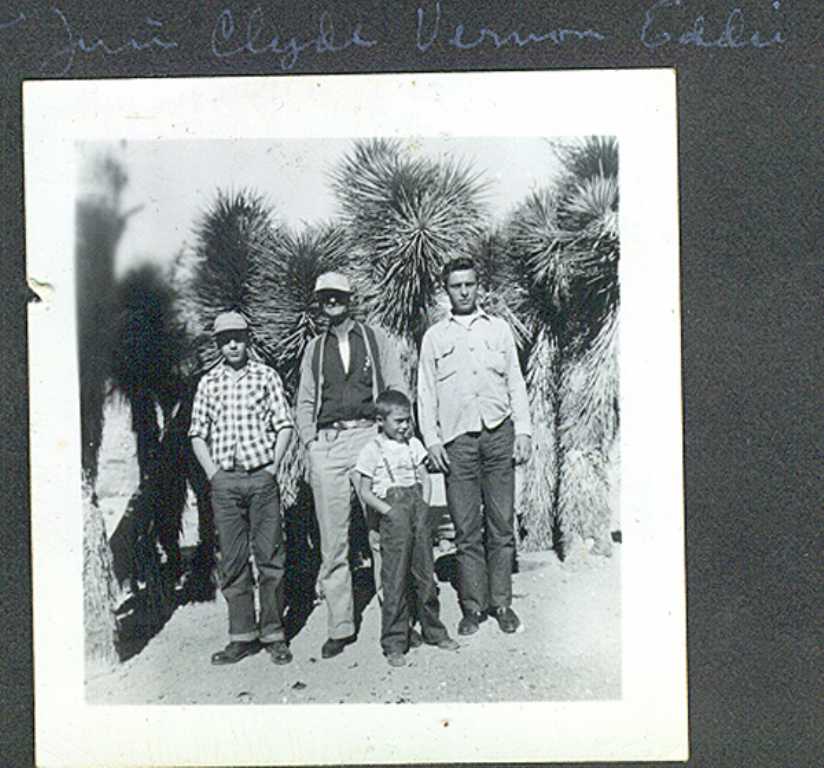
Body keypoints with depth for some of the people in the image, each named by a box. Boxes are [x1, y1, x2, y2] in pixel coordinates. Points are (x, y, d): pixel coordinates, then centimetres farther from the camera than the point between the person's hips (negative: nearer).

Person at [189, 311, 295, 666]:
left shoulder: (266, 376, 5)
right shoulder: (208, 383, 10)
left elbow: (284, 425, 3)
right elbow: (198, 433, 12)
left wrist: (273, 466, -4)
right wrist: (211, 472, 2)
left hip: (261, 477, -2)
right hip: (225, 481, 2)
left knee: (270, 556, 1)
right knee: (233, 562, 5)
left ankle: (273, 633, 11)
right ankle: (242, 636, 13)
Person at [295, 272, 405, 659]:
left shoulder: (375, 338, 13)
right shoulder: (314, 348, 19)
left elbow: (397, 389, 9)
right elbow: (304, 402, 17)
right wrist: (311, 443, 3)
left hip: (370, 436, -2)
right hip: (326, 444, 2)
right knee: (333, 541, 1)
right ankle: (339, 627, 7)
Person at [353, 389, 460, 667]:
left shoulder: (413, 445, 15)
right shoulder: (372, 450, -1)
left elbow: (424, 478, 17)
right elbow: (366, 492, -1)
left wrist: (424, 506, 2)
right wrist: (389, 511, -11)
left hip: (418, 509, 5)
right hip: (392, 516, -5)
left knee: (425, 574, 10)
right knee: (395, 580, -4)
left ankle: (433, 631, 24)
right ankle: (394, 643, 4)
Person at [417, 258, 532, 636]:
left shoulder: (499, 329, 15)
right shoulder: (434, 337, 12)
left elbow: (516, 382, 13)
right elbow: (425, 392, 10)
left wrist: (523, 431, 4)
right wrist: (431, 440, 0)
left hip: (499, 434, 1)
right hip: (457, 439, 0)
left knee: (501, 526, 0)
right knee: (467, 530, 0)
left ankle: (502, 603, 9)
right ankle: (472, 607, 8)